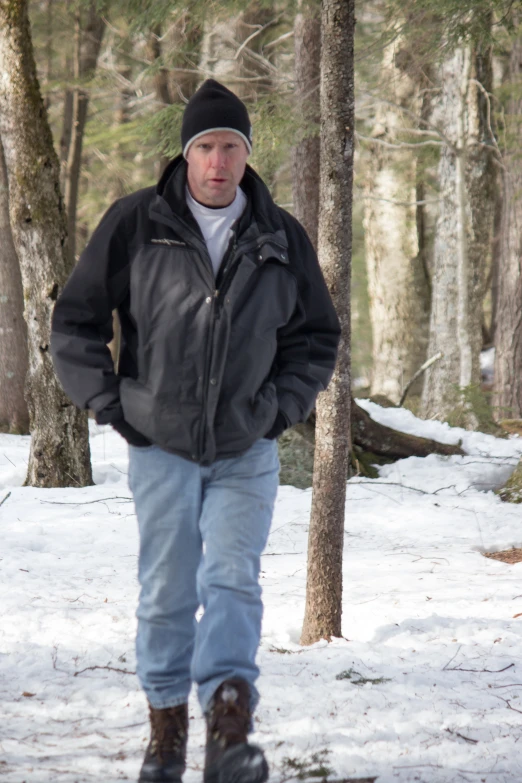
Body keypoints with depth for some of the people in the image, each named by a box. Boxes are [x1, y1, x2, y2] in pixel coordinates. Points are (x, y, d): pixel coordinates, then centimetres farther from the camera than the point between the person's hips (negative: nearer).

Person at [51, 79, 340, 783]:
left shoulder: (281, 238, 4)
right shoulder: (135, 224, -3)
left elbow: (317, 336, 17)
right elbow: (75, 322, 4)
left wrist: (280, 407, 5)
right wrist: (112, 404, -3)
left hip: (248, 453, 1)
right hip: (161, 447, -1)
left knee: (233, 581, -12)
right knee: (166, 595, 3)